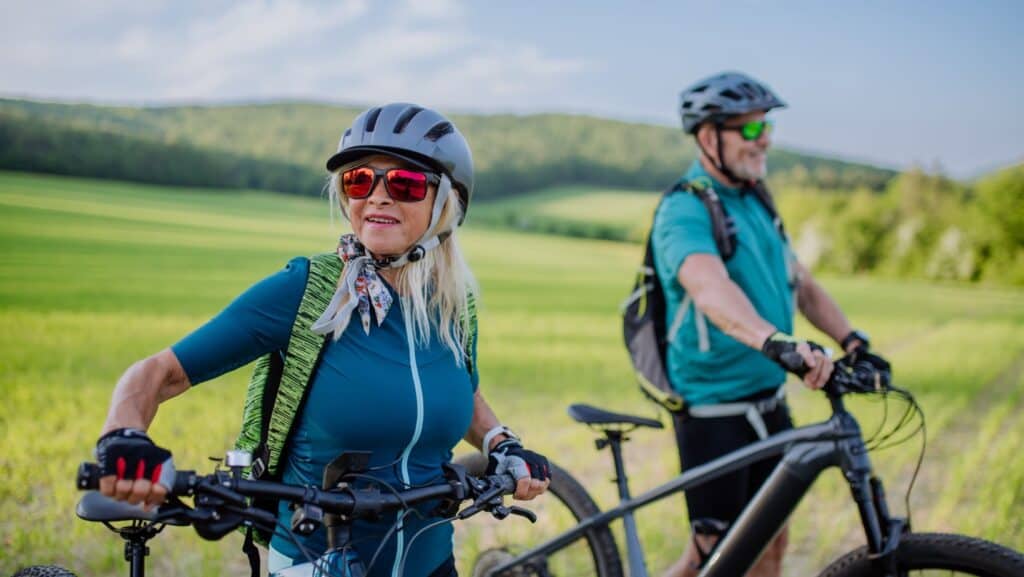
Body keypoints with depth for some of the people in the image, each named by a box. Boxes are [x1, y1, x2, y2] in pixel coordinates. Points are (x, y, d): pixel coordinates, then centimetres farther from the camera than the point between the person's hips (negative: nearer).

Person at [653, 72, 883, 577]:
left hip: (768, 401, 8)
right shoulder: (685, 212, -18)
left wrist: (851, 339, -4)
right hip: (714, 409, -8)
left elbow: (800, 283, 11)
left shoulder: (755, 200, 10)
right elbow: (710, 288, -37)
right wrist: (776, 342, -54)